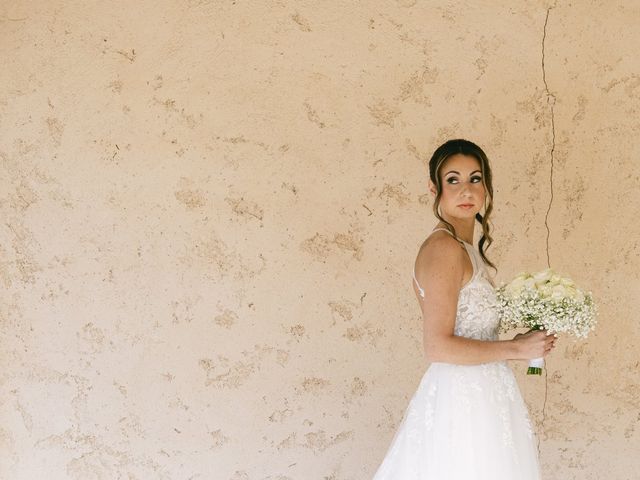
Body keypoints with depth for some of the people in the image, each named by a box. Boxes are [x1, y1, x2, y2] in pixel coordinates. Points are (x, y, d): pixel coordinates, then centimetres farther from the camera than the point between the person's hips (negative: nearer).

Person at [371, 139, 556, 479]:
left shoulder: (465, 249, 12)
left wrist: (520, 341, 8)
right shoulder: (444, 248, -16)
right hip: (461, 400, -9)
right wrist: (516, 348, -15)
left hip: (479, 396, 9)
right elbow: (438, 347, -22)